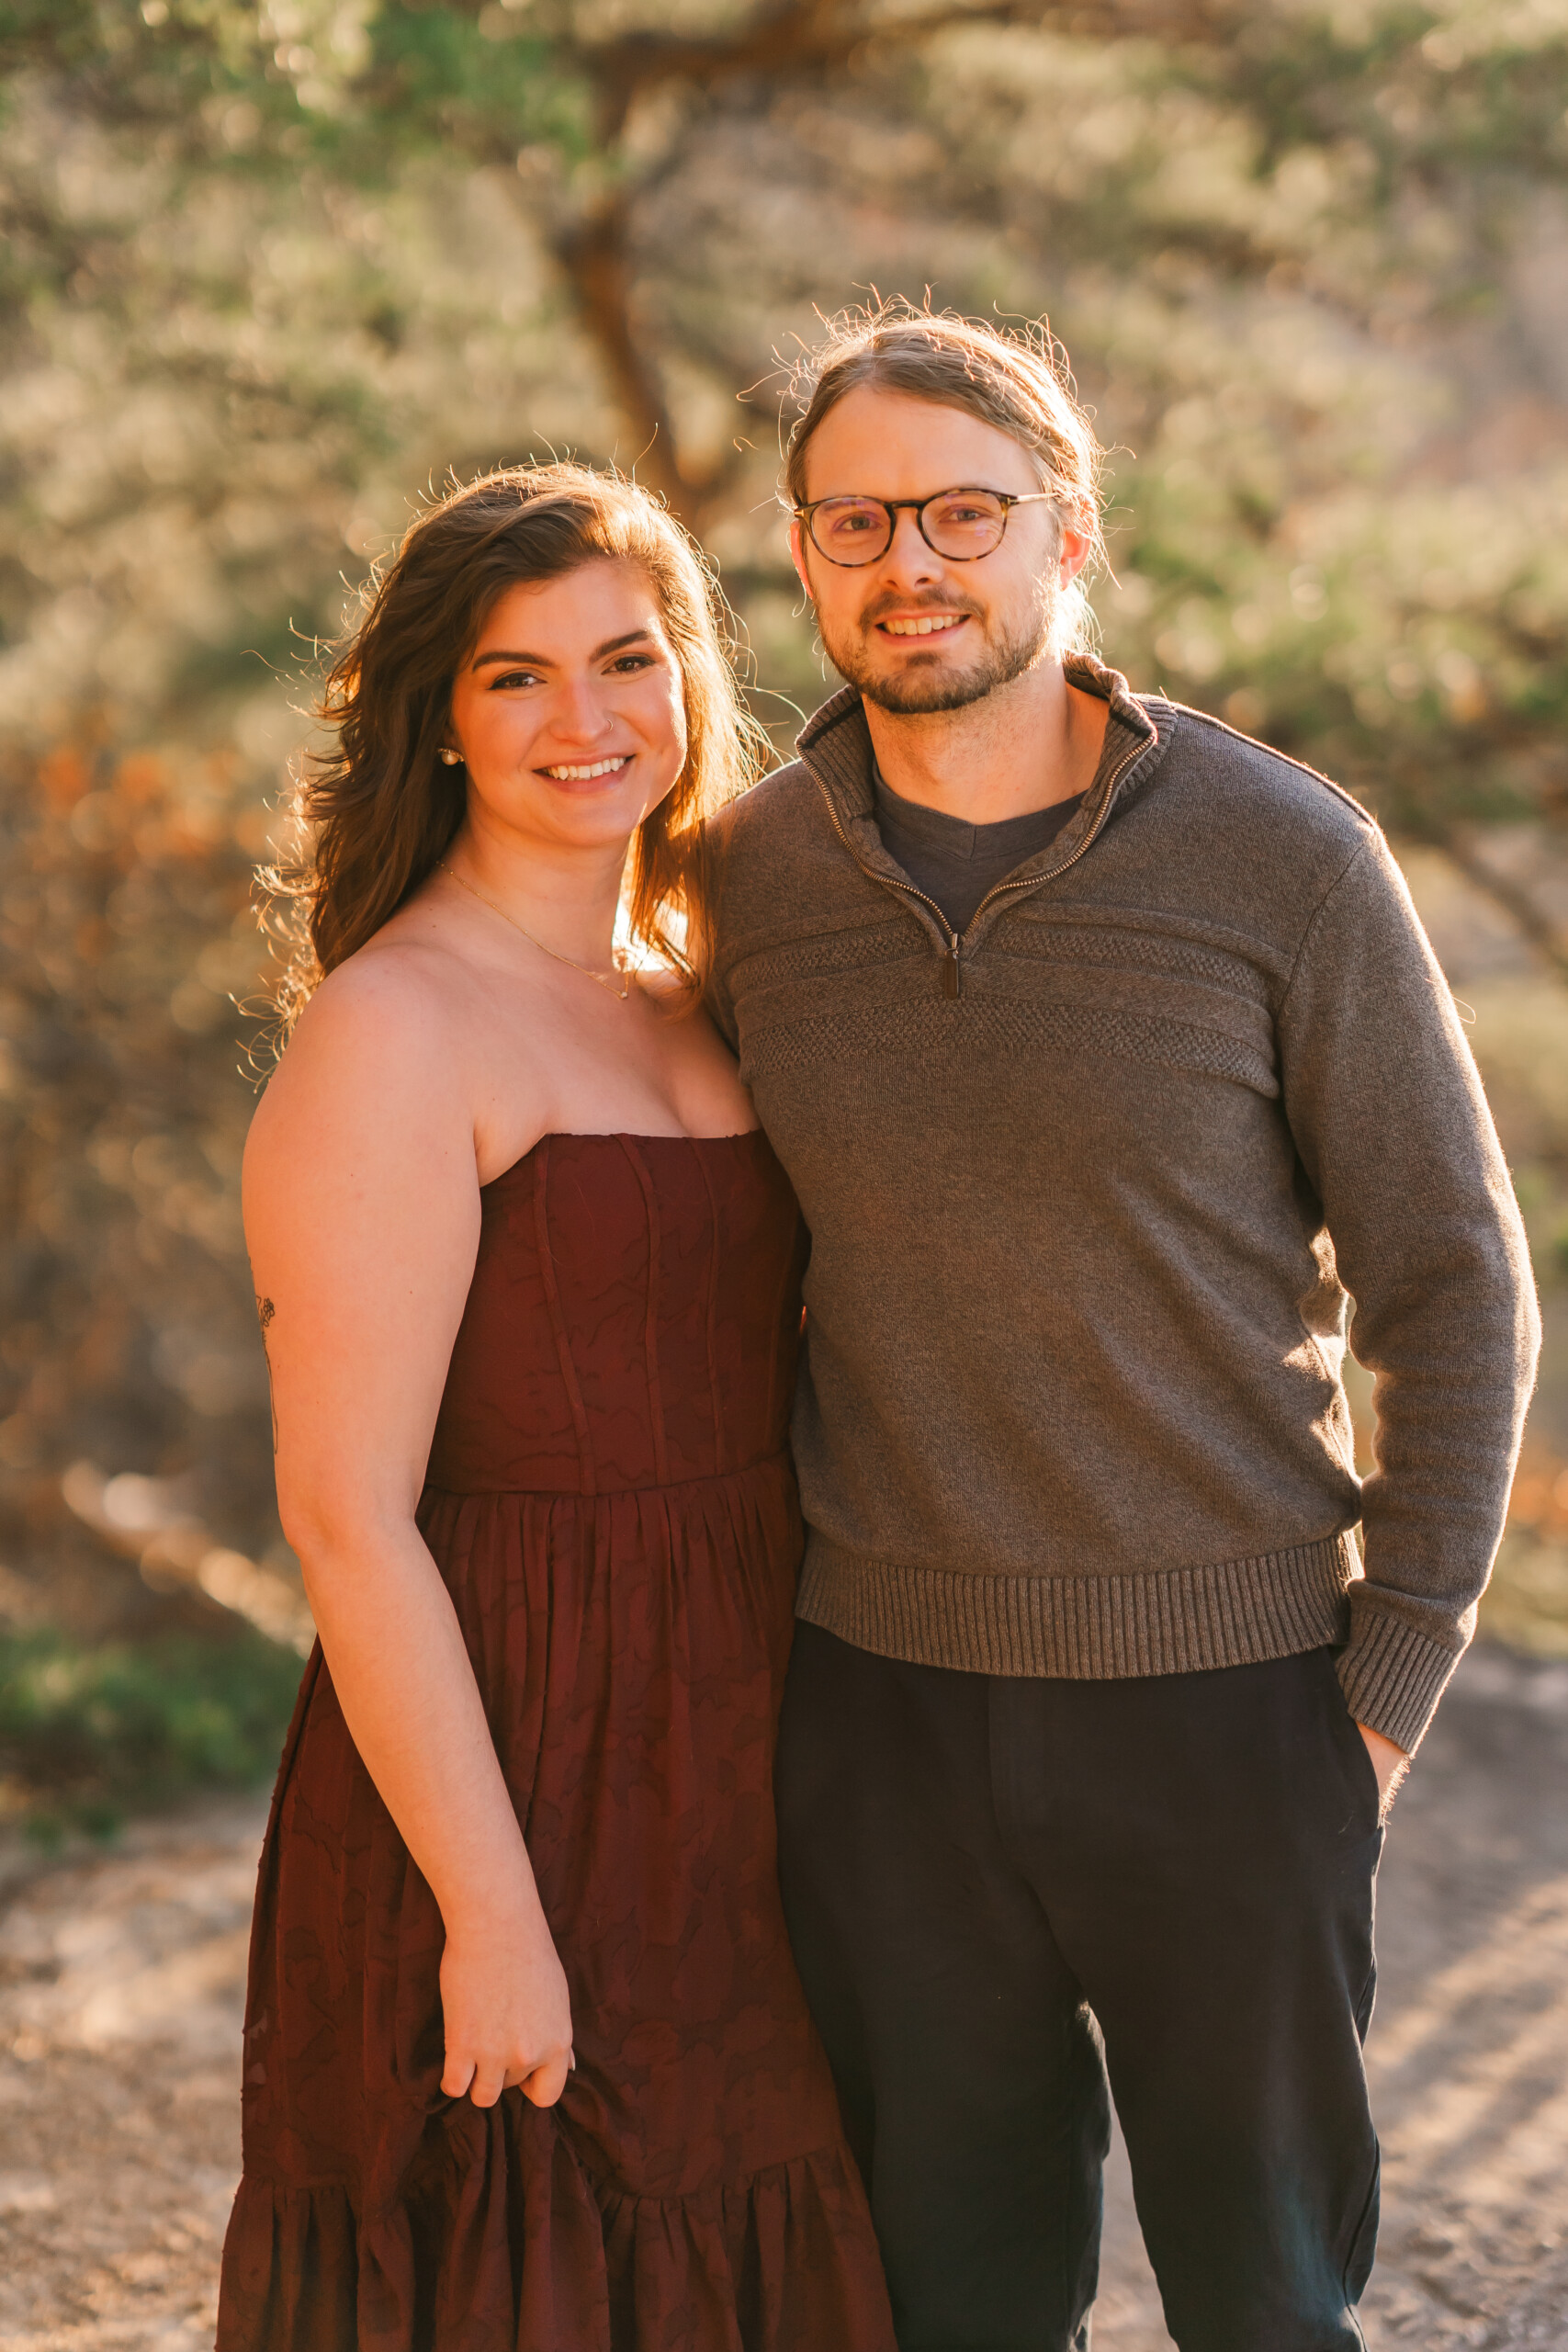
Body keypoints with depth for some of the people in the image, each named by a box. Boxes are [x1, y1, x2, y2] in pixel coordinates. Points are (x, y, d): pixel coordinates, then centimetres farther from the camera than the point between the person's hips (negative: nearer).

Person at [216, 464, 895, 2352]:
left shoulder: (674, 992, 10)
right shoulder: (391, 1031, -16)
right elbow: (343, 1511, -19)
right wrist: (494, 1915, -20)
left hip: (717, 1798, 8)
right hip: (507, 1786, -8)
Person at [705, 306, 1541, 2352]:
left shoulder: (1287, 860, -11)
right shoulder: (749, 880, -1)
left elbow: (1456, 1284, -5)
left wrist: (1387, 1687, -7)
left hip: (1226, 1707, -2)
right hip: (884, 1707, 3)